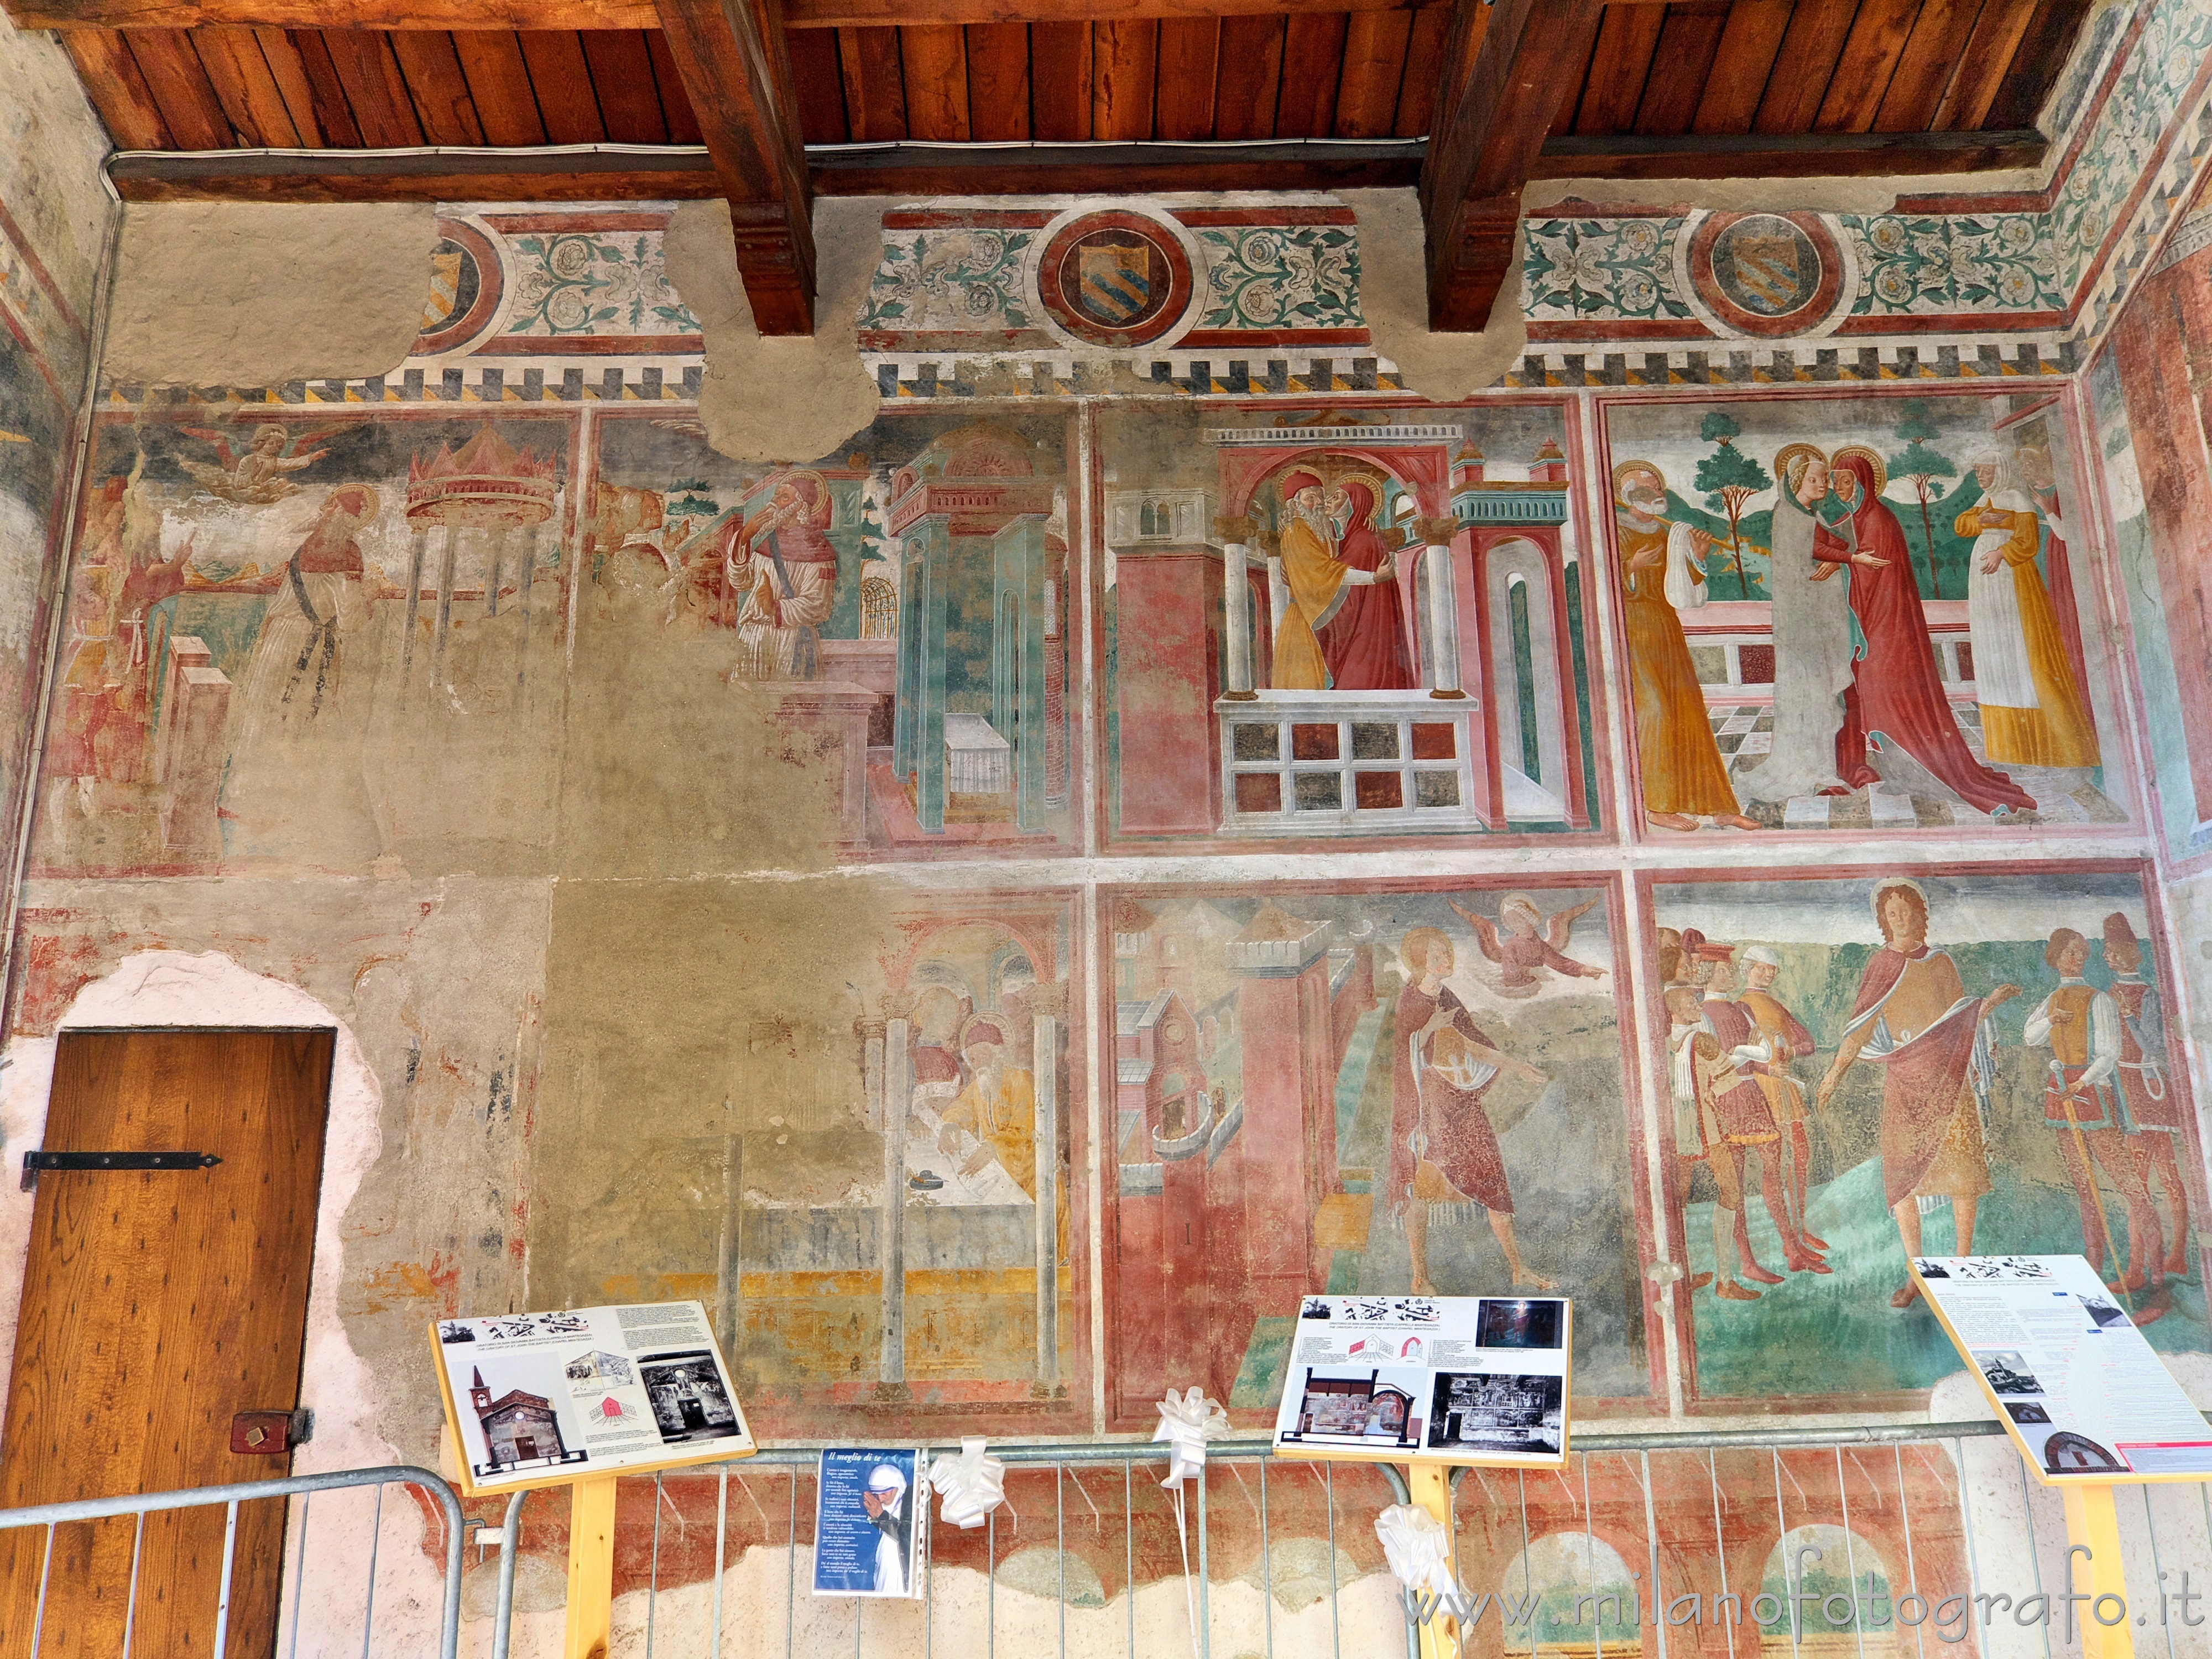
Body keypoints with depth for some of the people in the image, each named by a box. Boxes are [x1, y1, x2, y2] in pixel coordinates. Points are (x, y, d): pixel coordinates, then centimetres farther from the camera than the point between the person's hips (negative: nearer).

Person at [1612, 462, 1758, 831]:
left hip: (1667, 628, 6)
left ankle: (1718, 805, 5)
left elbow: (1681, 587, 15)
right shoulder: (1613, 533, -1)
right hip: (1632, 629, -6)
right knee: (1653, 708, -13)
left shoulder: (1666, 534, 17)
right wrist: (1631, 566, -24)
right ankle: (1656, 805, -7)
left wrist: (1697, 558, 0)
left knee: (1688, 709, 3)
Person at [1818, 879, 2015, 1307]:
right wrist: (1835, 1072, -6)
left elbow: (1962, 1020, 16)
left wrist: (1990, 1002, -2)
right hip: (1905, 1079, -1)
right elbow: (1862, 1026, 4)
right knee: (1903, 1172, -4)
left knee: (1962, 1169, -2)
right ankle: (1916, 1274, 1)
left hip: (1950, 1076, 1)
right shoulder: (1881, 966, 9)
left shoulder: (1942, 963, 12)